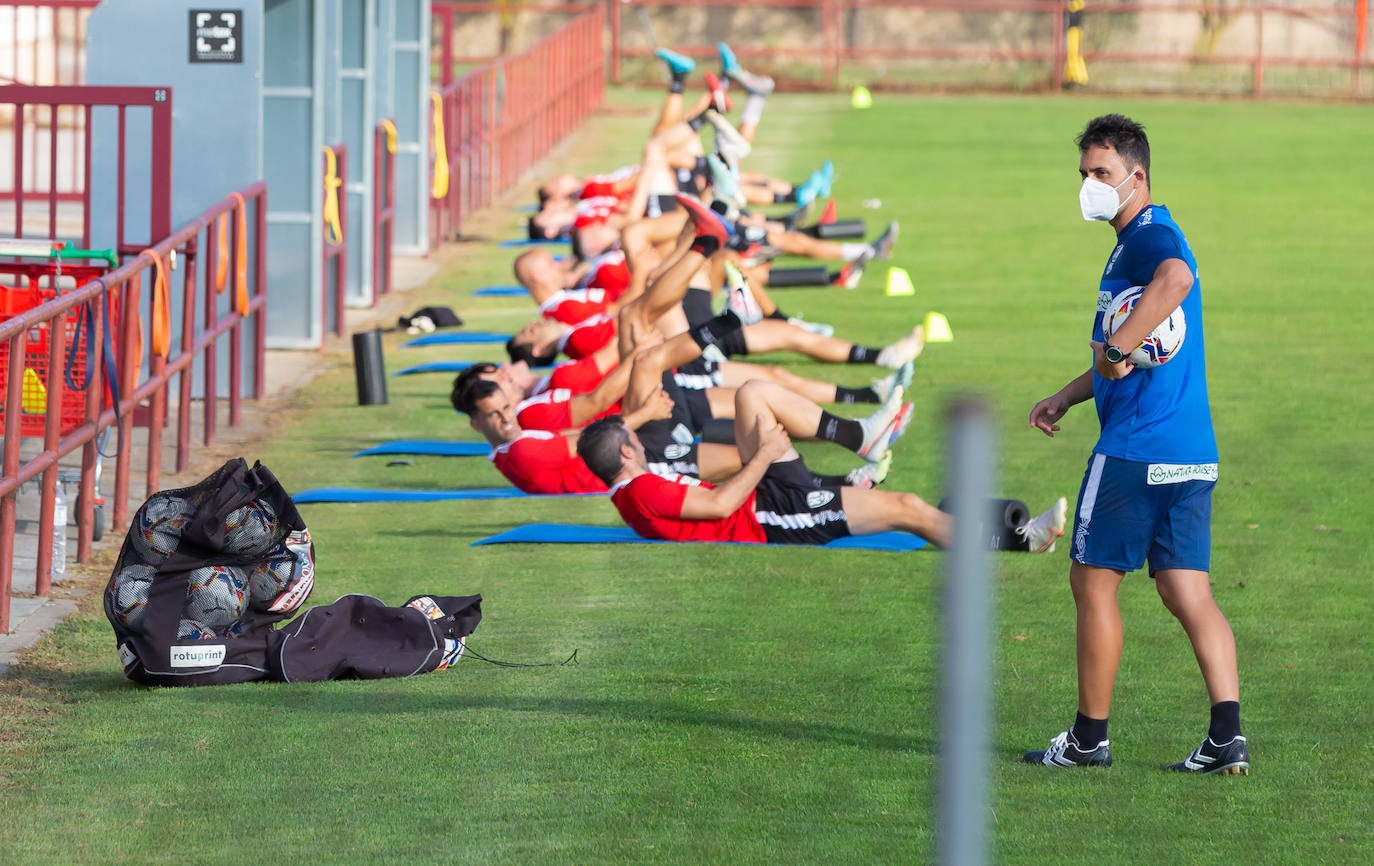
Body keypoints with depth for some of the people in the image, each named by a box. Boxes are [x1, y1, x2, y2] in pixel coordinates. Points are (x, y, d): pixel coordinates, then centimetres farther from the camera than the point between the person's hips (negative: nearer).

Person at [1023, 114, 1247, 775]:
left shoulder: (1151, 238, -12)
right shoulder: (1138, 242, 21)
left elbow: (1176, 280, -39)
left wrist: (1114, 349, -34)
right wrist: (1067, 396, 26)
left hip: (1135, 447, -10)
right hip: (1191, 449, 10)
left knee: (1093, 581, 2)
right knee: (1187, 592, 5)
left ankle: (1089, 738, 8)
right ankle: (1228, 738, -5)